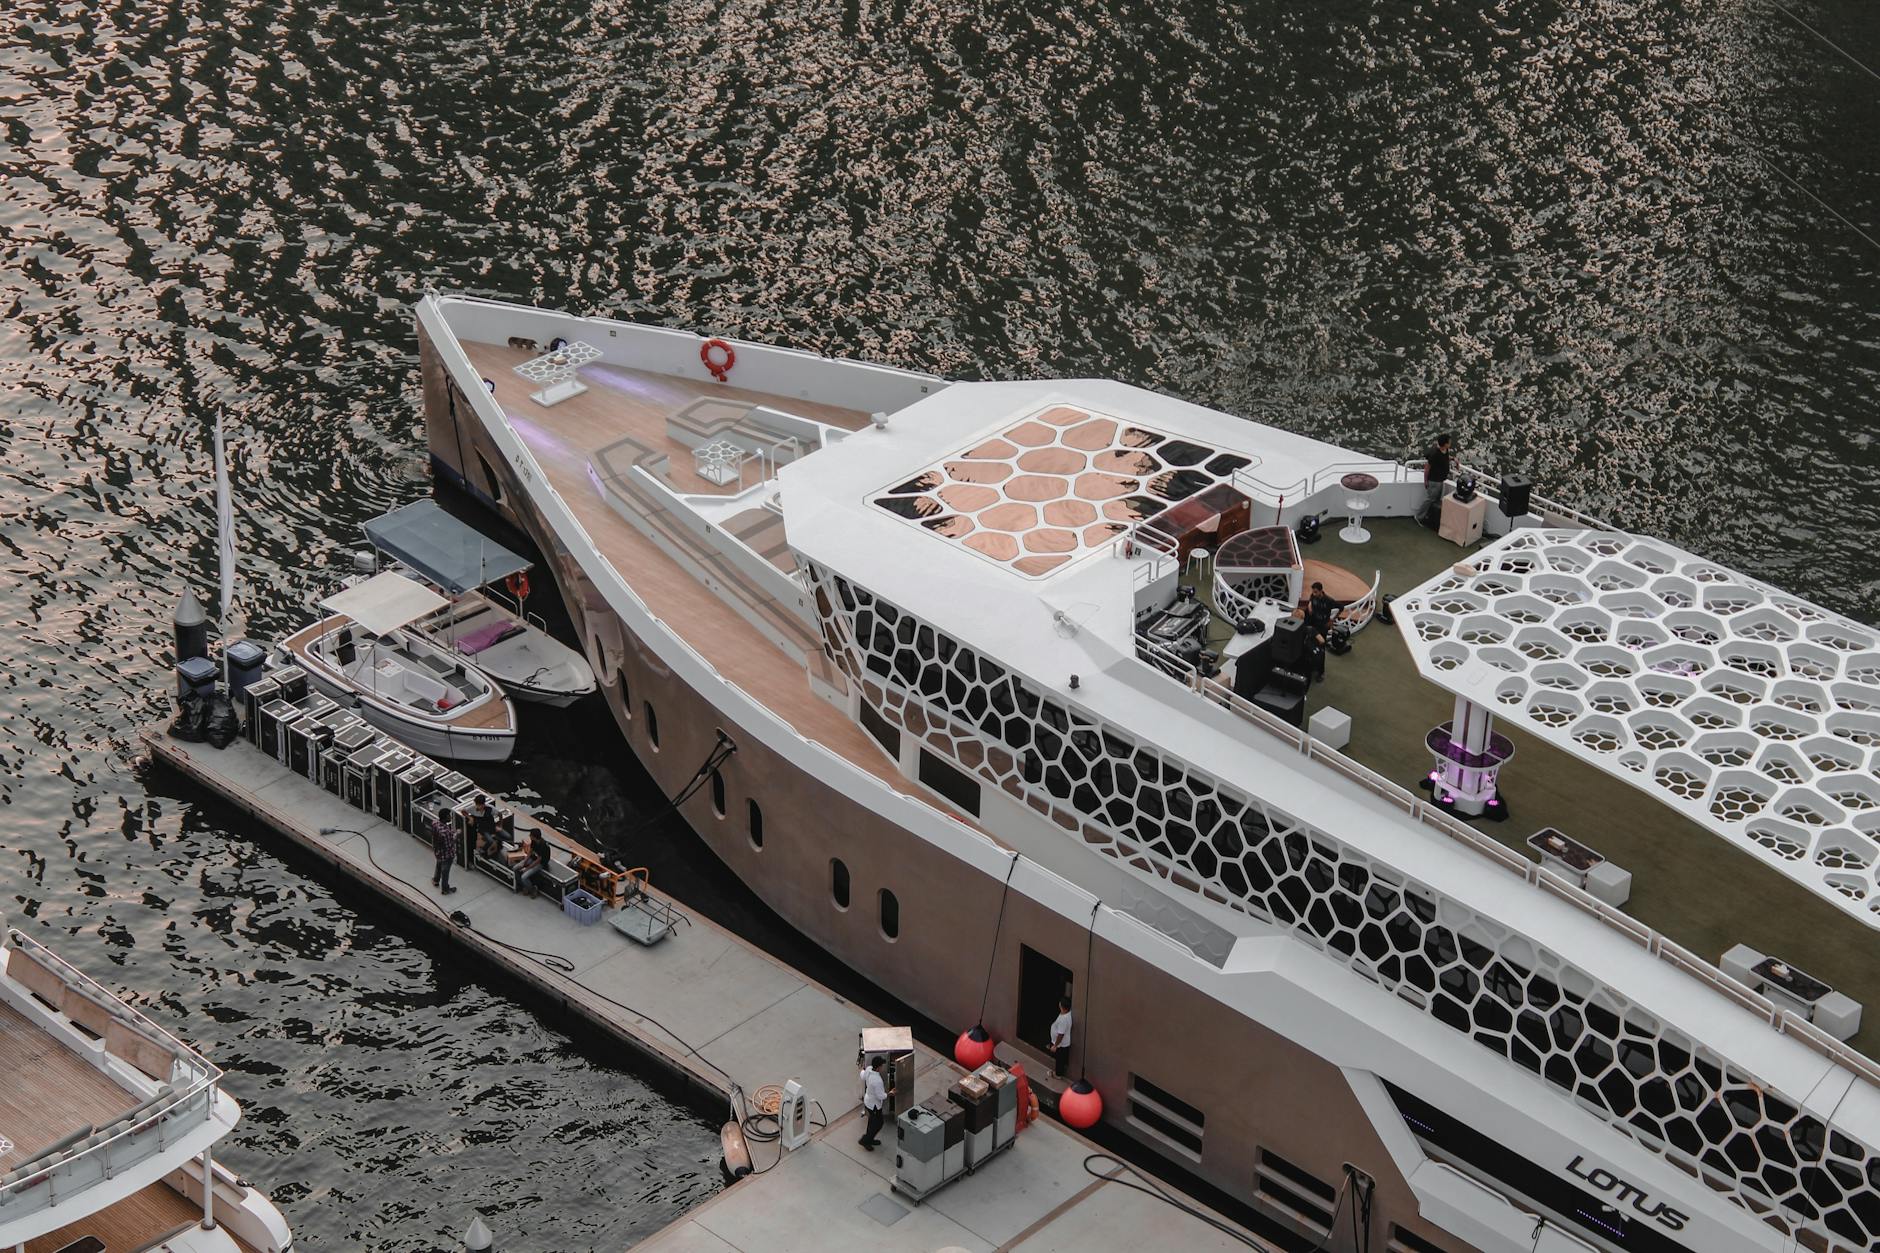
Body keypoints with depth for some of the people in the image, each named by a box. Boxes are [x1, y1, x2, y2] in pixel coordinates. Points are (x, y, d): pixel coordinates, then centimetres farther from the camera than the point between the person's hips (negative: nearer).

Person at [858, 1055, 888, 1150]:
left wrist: (862, 1070, 30)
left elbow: (863, 1076, 8)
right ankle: (865, 1141, 28)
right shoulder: (877, 1081, -39)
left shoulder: (868, 1069, -16)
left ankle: (869, 1139, 45)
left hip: (868, 1100, 8)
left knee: (873, 1121, 27)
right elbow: (881, 1096, -29)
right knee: (878, 1123, 14)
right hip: (874, 1105, -8)